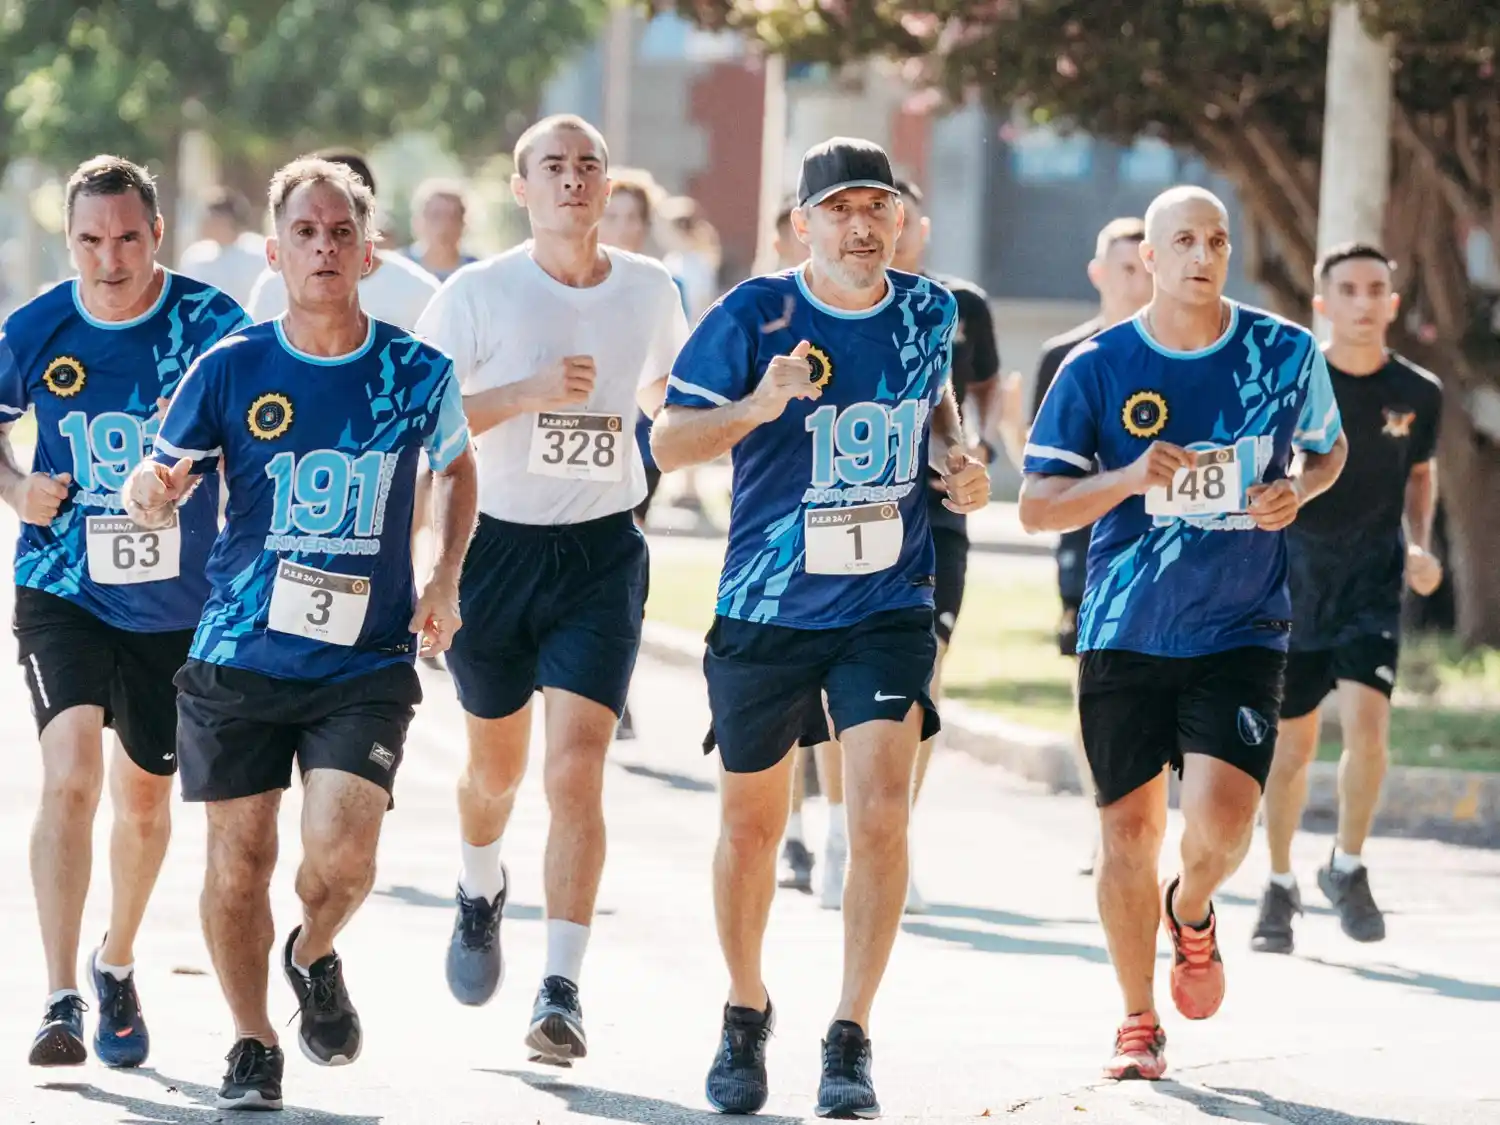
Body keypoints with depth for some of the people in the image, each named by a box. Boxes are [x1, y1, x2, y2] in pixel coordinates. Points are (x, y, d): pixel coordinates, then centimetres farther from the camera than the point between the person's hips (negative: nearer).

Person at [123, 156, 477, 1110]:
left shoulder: (419, 374, -2)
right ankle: (253, 1049, 25)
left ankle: (315, 958, 17)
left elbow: (459, 468, 19)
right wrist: (154, 492, -22)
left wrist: (445, 581, 7)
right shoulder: (231, 370, -4)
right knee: (239, 860, 3)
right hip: (239, 659, 1)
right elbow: (156, 489, 3)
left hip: (367, 665, -1)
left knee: (341, 855, -18)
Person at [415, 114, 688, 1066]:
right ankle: (482, 893, 50)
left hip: (603, 555, 0)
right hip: (496, 547, 0)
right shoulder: (479, 294, -8)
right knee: (497, 763, 16)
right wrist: (526, 394, -22)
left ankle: (563, 991, -15)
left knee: (577, 769, -14)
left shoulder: (649, 291, 2)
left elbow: (679, 385, 24)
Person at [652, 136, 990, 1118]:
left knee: (882, 813, -16)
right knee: (752, 824, 12)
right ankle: (746, 1015, 35)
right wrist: (757, 407, -29)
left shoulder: (928, 312, 1)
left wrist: (956, 459, 2)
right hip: (765, 613, -1)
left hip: (889, 609, 1)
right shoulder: (755, 316, -10)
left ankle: (851, 1041, -9)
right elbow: (668, 441, -11)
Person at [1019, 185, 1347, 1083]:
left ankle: (1193, 912, 20)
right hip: (1126, 634, 0)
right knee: (1129, 830, 3)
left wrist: (1296, 488, -4)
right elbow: (1037, 506, -4)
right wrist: (1129, 478, -21)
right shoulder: (1098, 367, -4)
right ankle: (1139, 1023, 22)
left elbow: (1329, 449, 18)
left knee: (1221, 821, -17)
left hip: (1242, 631, 0)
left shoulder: (1287, 352, 0)